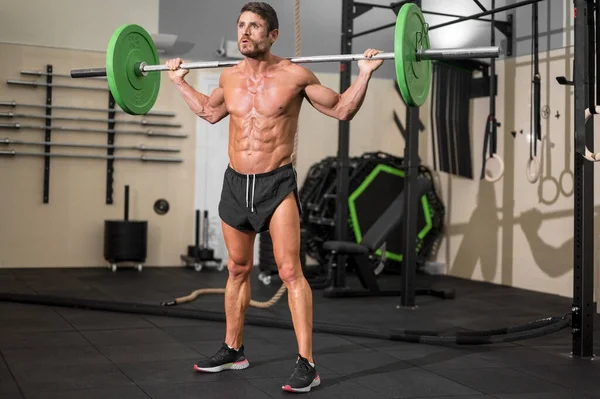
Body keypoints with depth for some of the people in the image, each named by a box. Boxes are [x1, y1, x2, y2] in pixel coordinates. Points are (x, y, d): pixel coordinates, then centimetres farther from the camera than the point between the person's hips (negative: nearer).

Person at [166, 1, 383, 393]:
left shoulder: (294, 75, -9)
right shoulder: (229, 77, 5)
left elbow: (342, 110, 0)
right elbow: (210, 112, 26)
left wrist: (364, 74, -12)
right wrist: (180, 82, 26)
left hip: (277, 184, -5)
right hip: (235, 184, 5)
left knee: (290, 271, -12)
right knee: (238, 269, 16)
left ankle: (307, 364, -7)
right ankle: (233, 350, 31)